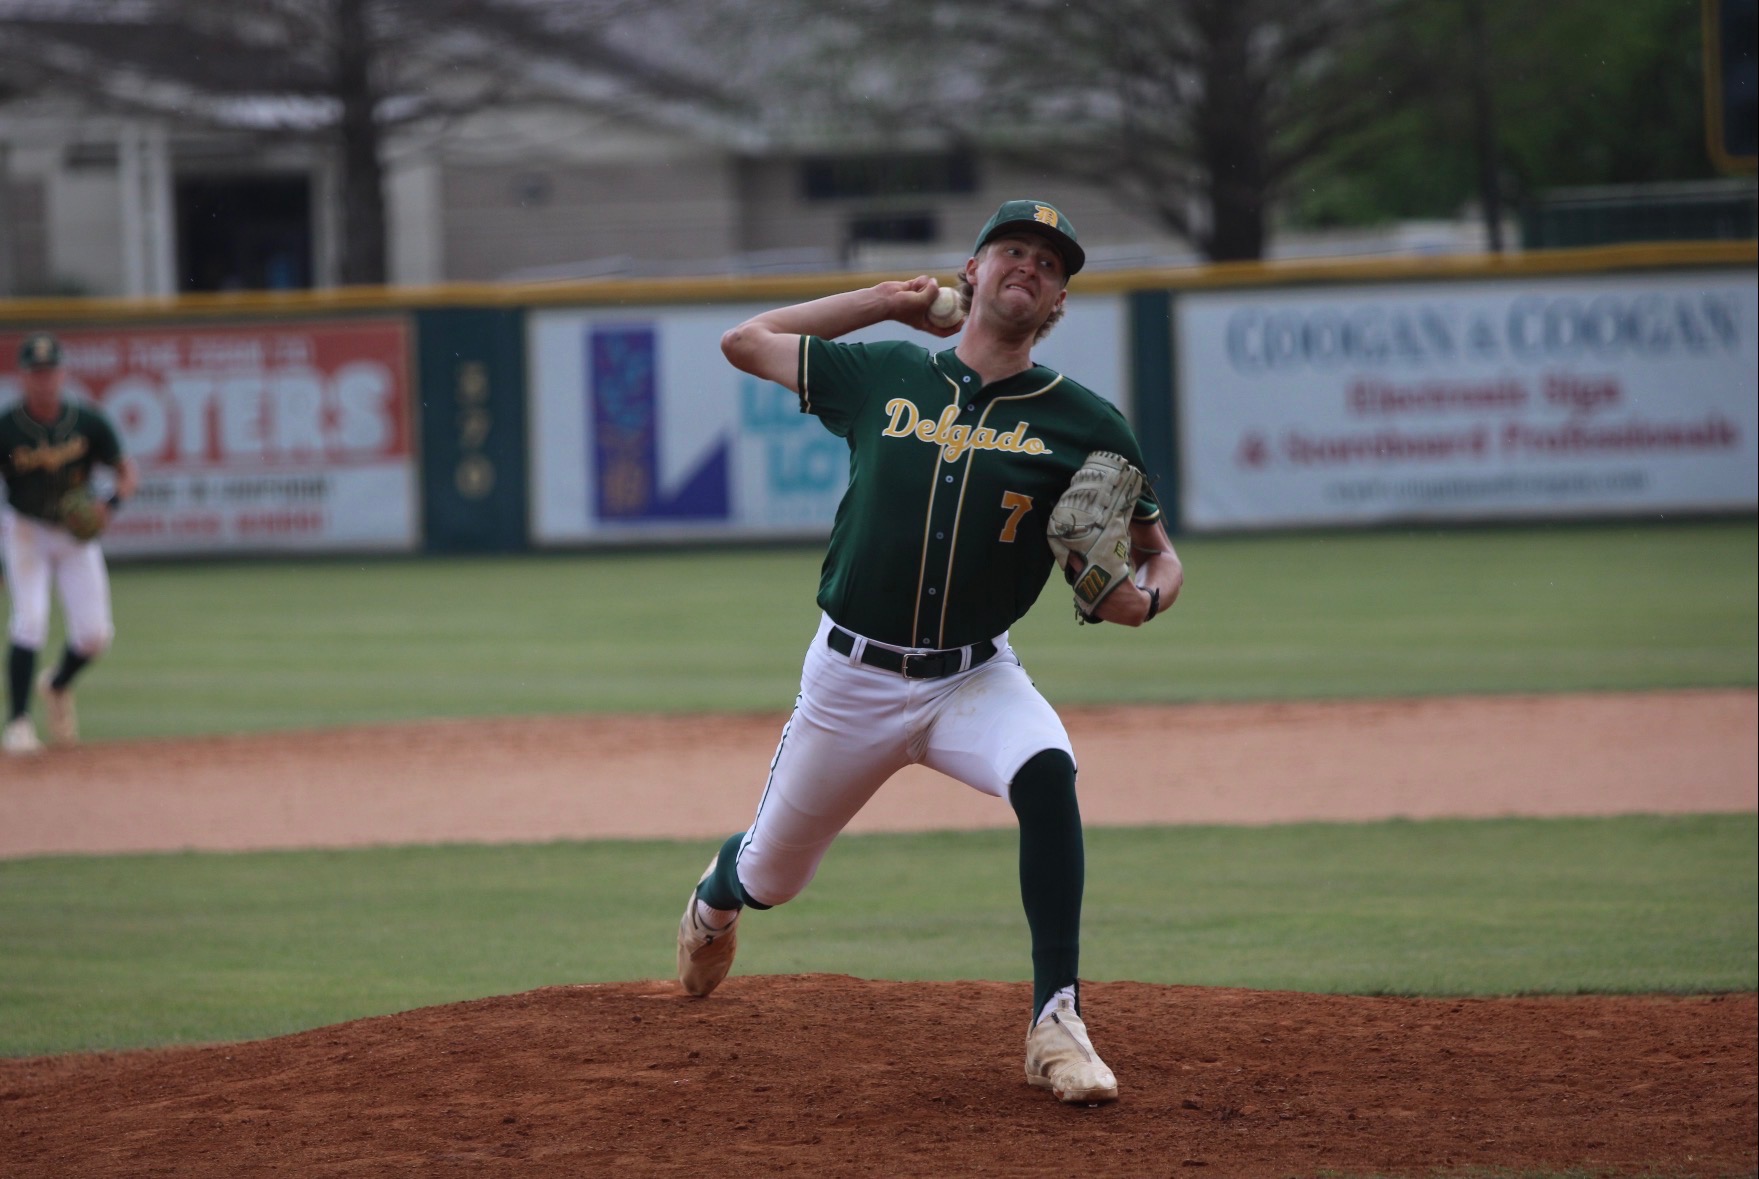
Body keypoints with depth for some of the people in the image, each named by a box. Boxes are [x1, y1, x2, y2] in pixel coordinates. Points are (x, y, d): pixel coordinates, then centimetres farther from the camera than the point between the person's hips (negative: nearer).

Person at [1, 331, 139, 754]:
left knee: (95, 634, -3)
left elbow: (128, 473, -3)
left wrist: (111, 504, -25)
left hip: (77, 534, 2)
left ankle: (58, 685, 30)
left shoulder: (87, 422, -10)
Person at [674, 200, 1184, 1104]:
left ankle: (1056, 1023, -30)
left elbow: (1161, 557, 4)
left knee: (1045, 772, -35)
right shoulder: (884, 376, 1)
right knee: (768, 877, 14)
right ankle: (717, 890, 55)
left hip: (975, 679, -1)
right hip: (851, 678, 1)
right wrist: (889, 301, 7)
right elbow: (743, 342, 11)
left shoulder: (1083, 425, -2)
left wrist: (1142, 598, -21)